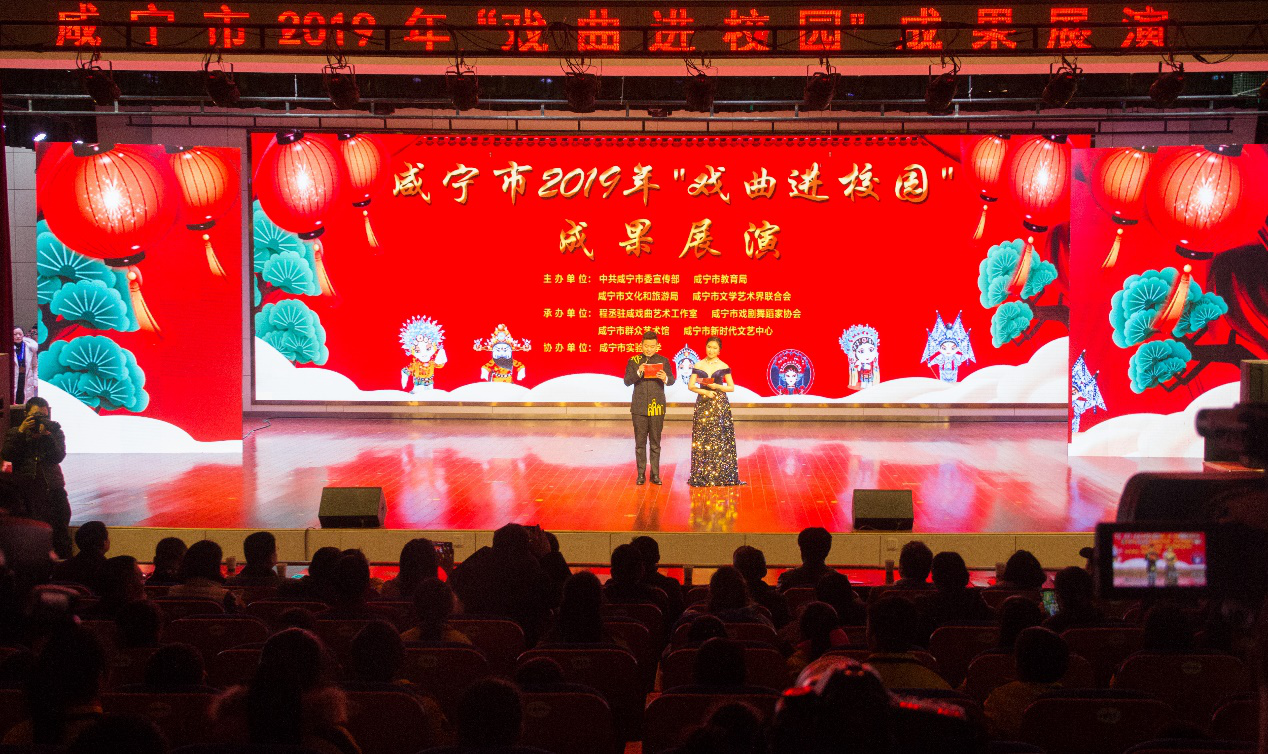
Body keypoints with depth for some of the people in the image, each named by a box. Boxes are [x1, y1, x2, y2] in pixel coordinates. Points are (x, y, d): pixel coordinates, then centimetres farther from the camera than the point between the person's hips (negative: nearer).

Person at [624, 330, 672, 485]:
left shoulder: (663, 361, 5)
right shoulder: (633, 361, 3)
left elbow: (671, 380, -1)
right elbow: (627, 381, -4)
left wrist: (665, 378, -24)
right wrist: (638, 372, -20)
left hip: (657, 407, 0)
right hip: (639, 407, 0)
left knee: (655, 442, 5)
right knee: (640, 442, 4)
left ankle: (655, 474, 12)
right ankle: (641, 474, 11)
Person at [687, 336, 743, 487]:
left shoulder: (724, 367, 3)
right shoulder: (698, 366, 6)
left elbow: (732, 388, 5)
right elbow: (690, 386, 3)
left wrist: (717, 386, -11)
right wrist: (704, 391, -13)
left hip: (720, 405, -1)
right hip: (703, 405, 1)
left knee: (720, 439, -4)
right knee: (701, 440, -1)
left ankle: (721, 475, 2)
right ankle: (702, 475, 5)